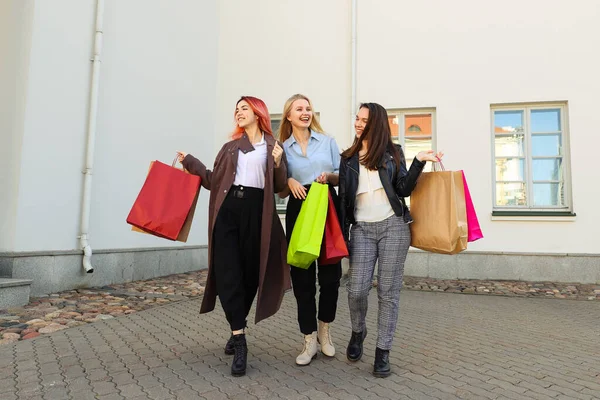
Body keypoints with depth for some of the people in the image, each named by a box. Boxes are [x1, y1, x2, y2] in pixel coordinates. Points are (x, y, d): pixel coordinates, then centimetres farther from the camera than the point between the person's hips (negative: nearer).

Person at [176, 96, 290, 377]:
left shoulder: (273, 147, 10)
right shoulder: (230, 147, 20)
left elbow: (279, 187, 5)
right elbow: (213, 181, 15)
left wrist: (278, 164, -11)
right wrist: (191, 162, 11)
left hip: (256, 211, -2)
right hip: (227, 209, 2)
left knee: (249, 272, 4)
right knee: (227, 273, -7)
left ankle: (236, 330, 24)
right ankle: (240, 341, -2)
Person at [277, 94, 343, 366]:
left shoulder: (328, 141, 10)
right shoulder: (283, 148, 9)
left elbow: (342, 177, 10)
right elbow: (281, 192, 8)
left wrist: (329, 176, -10)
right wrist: (288, 182, -12)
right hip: (298, 211, 0)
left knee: (330, 273, 4)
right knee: (302, 275, 2)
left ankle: (324, 329, 28)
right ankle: (309, 340, 14)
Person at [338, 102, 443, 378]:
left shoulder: (392, 153, 8)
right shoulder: (348, 158, 12)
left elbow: (404, 190, 0)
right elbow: (343, 198, 9)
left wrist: (419, 161, -11)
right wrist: (341, 234, 3)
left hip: (393, 226, -1)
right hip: (362, 229, 1)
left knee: (388, 292, 1)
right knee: (356, 290, -6)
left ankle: (383, 352, 13)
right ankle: (357, 333, 25)